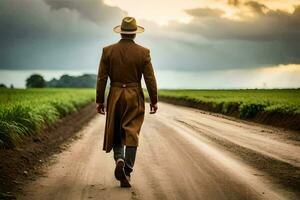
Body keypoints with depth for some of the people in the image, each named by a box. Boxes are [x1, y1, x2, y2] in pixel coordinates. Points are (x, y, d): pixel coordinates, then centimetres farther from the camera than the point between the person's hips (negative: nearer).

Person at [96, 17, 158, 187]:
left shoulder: (108, 51, -1)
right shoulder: (143, 52, -4)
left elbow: (102, 78, -1)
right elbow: (150, 79, -4)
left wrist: (100, 101, 6)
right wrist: (154, 101, 5)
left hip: (115, 96, 1)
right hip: (135, 97, -1)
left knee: (115, 132, 16)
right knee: (131, 134, 2)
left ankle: (119, 159, -9)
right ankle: (127, 174, -2)